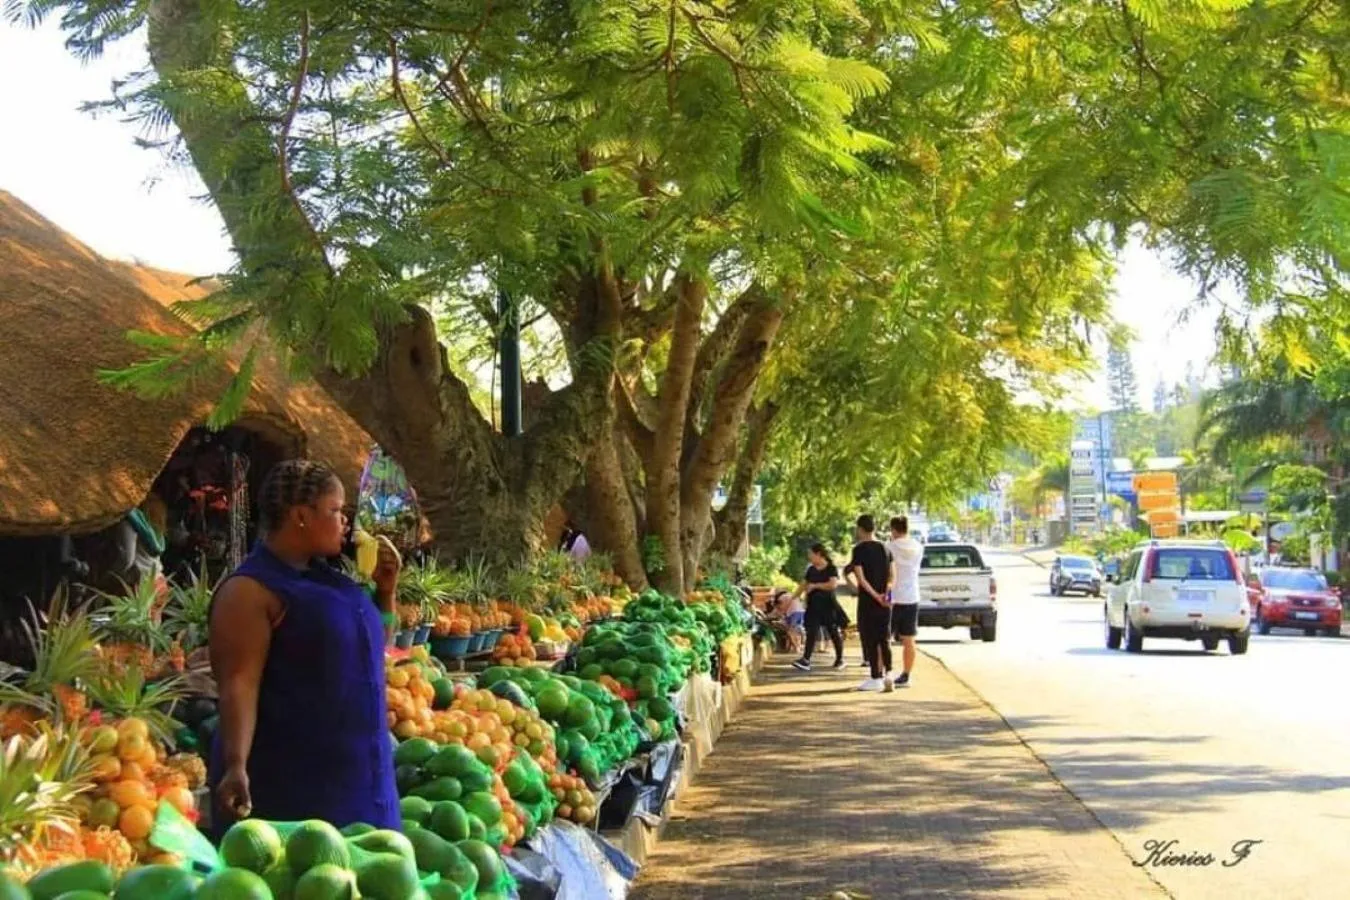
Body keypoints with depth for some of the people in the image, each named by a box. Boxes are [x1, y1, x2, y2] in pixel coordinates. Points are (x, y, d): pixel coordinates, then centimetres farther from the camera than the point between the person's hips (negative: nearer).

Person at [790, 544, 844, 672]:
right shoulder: (811, 570, 11)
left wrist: (815, 585, -17)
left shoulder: (831, 569, -7)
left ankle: (840, 659, 20)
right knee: (811, 633, -5)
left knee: (833, 632, 6)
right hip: (813, 606, 5)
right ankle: (806, 660, -12)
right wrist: (792, 598, 14)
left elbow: (833, 584, -21)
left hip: (828, 606, -5)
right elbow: (803, 585, 17)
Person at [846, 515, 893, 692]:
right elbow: (891, 576, 7)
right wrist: (883, 593, 9)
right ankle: (887, 674, 1)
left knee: (869, 639, 1)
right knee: (884, 639, 12)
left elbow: (861, 578, -16)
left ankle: (876, 678, 2)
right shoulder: (884, 548, 8)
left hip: (867, 600, -5)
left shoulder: (859, 549, -9)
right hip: (884, 600, 5)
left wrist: (875, 595, -14)